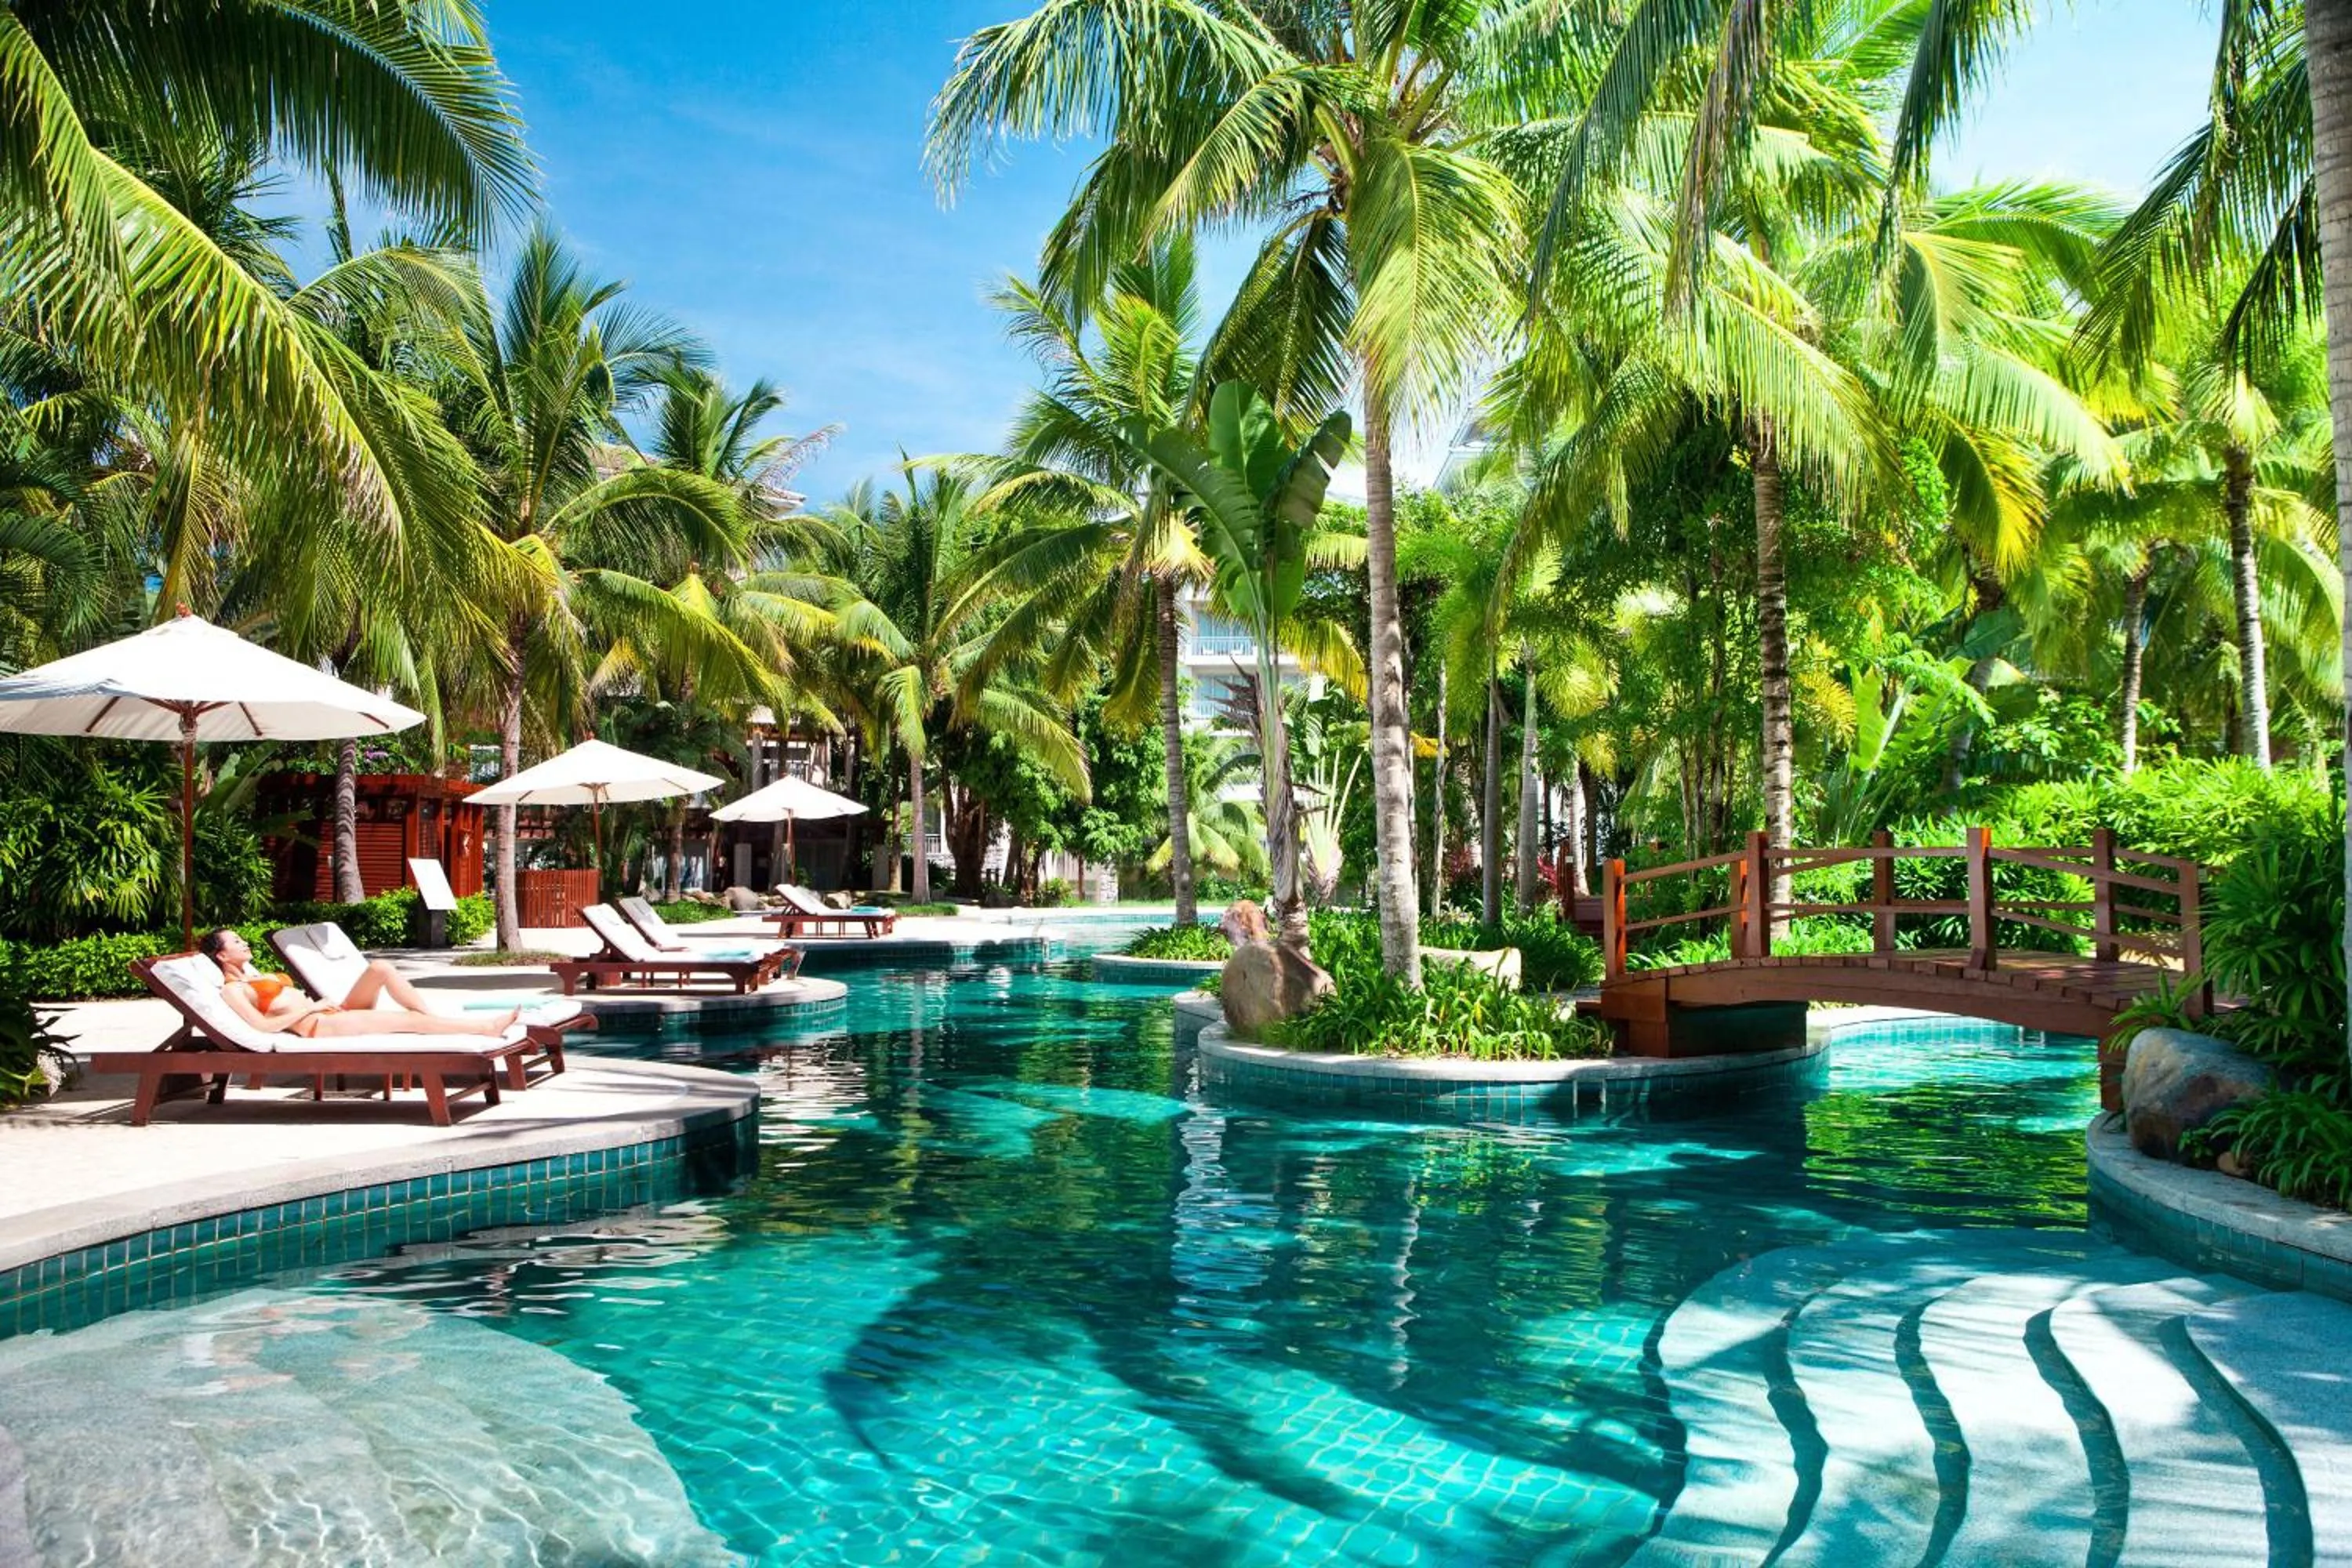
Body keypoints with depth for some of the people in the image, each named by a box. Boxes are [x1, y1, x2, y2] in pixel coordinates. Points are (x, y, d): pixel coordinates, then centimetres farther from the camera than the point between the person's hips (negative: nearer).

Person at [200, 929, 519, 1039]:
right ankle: (486, 1026, -21)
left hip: (335, 1015, 9)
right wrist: (310, 1008, -12)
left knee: (380, 968, -11)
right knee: (408, 1020, -20)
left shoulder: (253, 976, 27)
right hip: (319, 1028, -9)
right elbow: (263, 1025, -14)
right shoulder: (232, 990, -1)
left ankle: (432, 1018, -14)